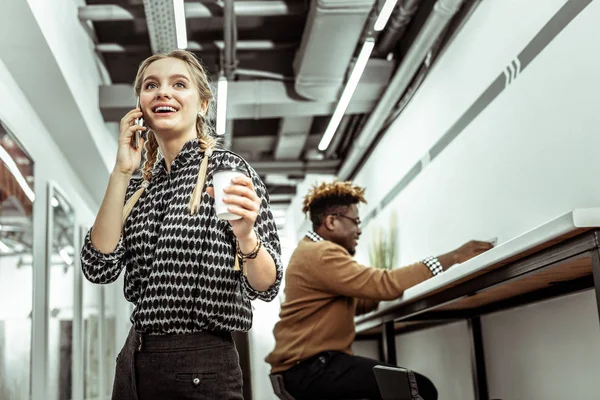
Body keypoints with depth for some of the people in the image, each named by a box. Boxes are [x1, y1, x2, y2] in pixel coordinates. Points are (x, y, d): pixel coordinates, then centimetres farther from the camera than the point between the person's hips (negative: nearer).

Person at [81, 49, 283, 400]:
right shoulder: (136, 186, 8)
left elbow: (266, 287, -10)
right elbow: (99, 269, -6)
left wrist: (245, 235, -30)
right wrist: (121, 173, -8)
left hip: (202, 369, -5)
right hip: (134, 362, 5)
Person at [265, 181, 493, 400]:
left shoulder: (316, 251, 21)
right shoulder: (321, 255, -15)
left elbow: (357, 303, 20)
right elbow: (385, 284, -23)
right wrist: (453, 258, -18)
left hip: (312, 363, 11)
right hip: (309, 368, -11)